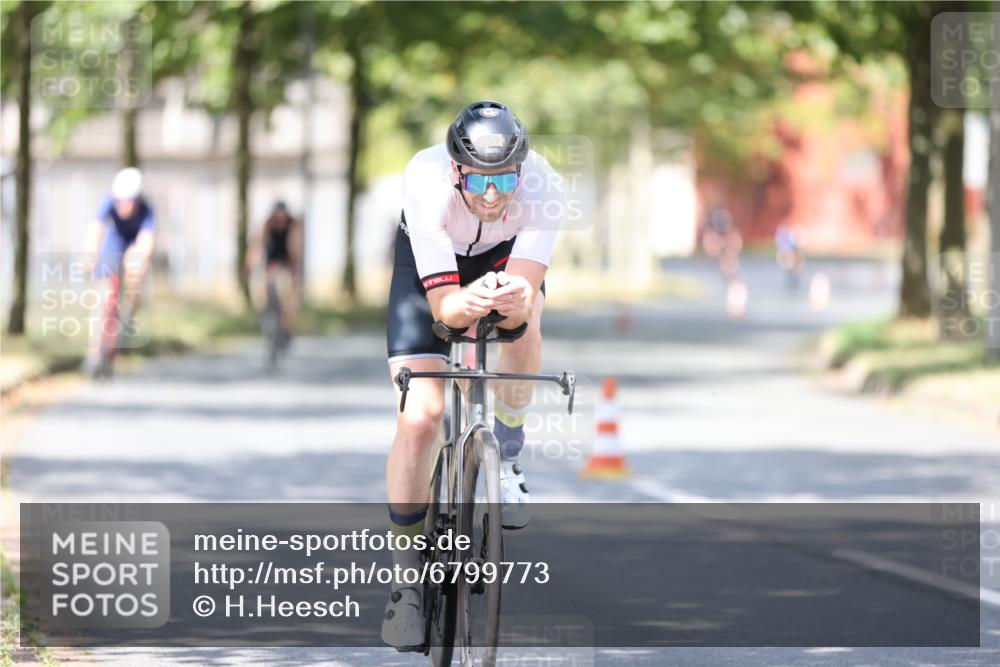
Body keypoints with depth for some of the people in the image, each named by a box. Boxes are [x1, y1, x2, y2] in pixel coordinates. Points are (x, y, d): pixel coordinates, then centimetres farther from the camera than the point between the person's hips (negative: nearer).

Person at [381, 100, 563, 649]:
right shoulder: (426, 182, -38)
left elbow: (526, 287, -39)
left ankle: (505, 458, -10)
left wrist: (516, 300, -62)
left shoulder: (542, 188, -35)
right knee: (419, 418, -15)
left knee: (522, 316, -35)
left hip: (505, 254, 1)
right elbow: (442, 304, -38)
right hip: (428, 261, -1)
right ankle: (407, 569, 1)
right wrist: (465, 303, -60)